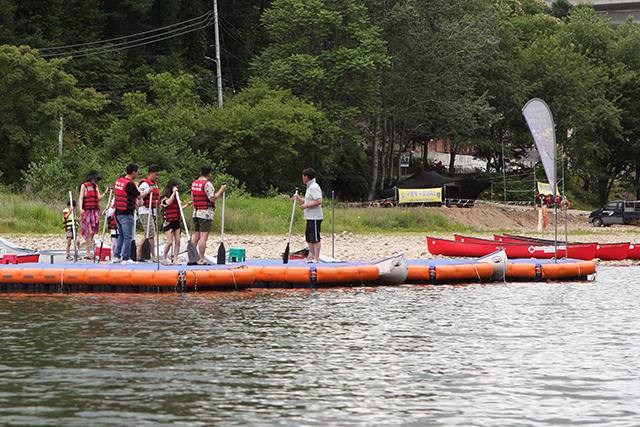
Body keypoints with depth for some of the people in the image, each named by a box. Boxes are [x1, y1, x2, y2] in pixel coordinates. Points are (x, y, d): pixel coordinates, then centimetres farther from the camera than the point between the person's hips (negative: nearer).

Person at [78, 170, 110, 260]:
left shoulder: (96, 186, 18)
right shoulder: (84, 186, 1)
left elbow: (99, 198, 14)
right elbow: (80, 198, -6)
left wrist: (106, 192, 2)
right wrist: (80, 209, -19)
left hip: (95, 212, 6)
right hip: (87, 211, -6)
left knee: (93, 233, 2)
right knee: (89, 232, -14)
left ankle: (88, 254, 5)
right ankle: (88, 253, -13)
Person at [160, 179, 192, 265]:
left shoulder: (176, 197, 18)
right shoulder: (164, 196, -2)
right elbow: (168, 203, -22)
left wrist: (186, 205, 14)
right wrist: (173, 193, -17)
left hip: (176, 221, 7)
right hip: (168, 222, -7)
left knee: (177, 241, -1)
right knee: (170, 242, -12)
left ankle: (175, 260, 1)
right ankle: (164, 259, 4)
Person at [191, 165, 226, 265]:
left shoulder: (194, 183, 12)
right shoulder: (207, 184, -13)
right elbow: (212, 198, -18)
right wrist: (221, 190, -7)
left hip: (196, 212, 8)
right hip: (205, 213, -8)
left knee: (196, 235, 13)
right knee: (204, 236, -8)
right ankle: (201, 260, -10)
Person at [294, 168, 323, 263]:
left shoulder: (314, 187, -14)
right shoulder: (310, 187, 18)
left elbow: (319, 201, -23)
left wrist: (306, 206, -20)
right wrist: (300, 199, 16)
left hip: (315, 218, -11)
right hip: (310, 217, 11)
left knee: (315, 238, -8)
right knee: (309, 237, 14)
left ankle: (316, 258, -6)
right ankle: (312, 256, 20)